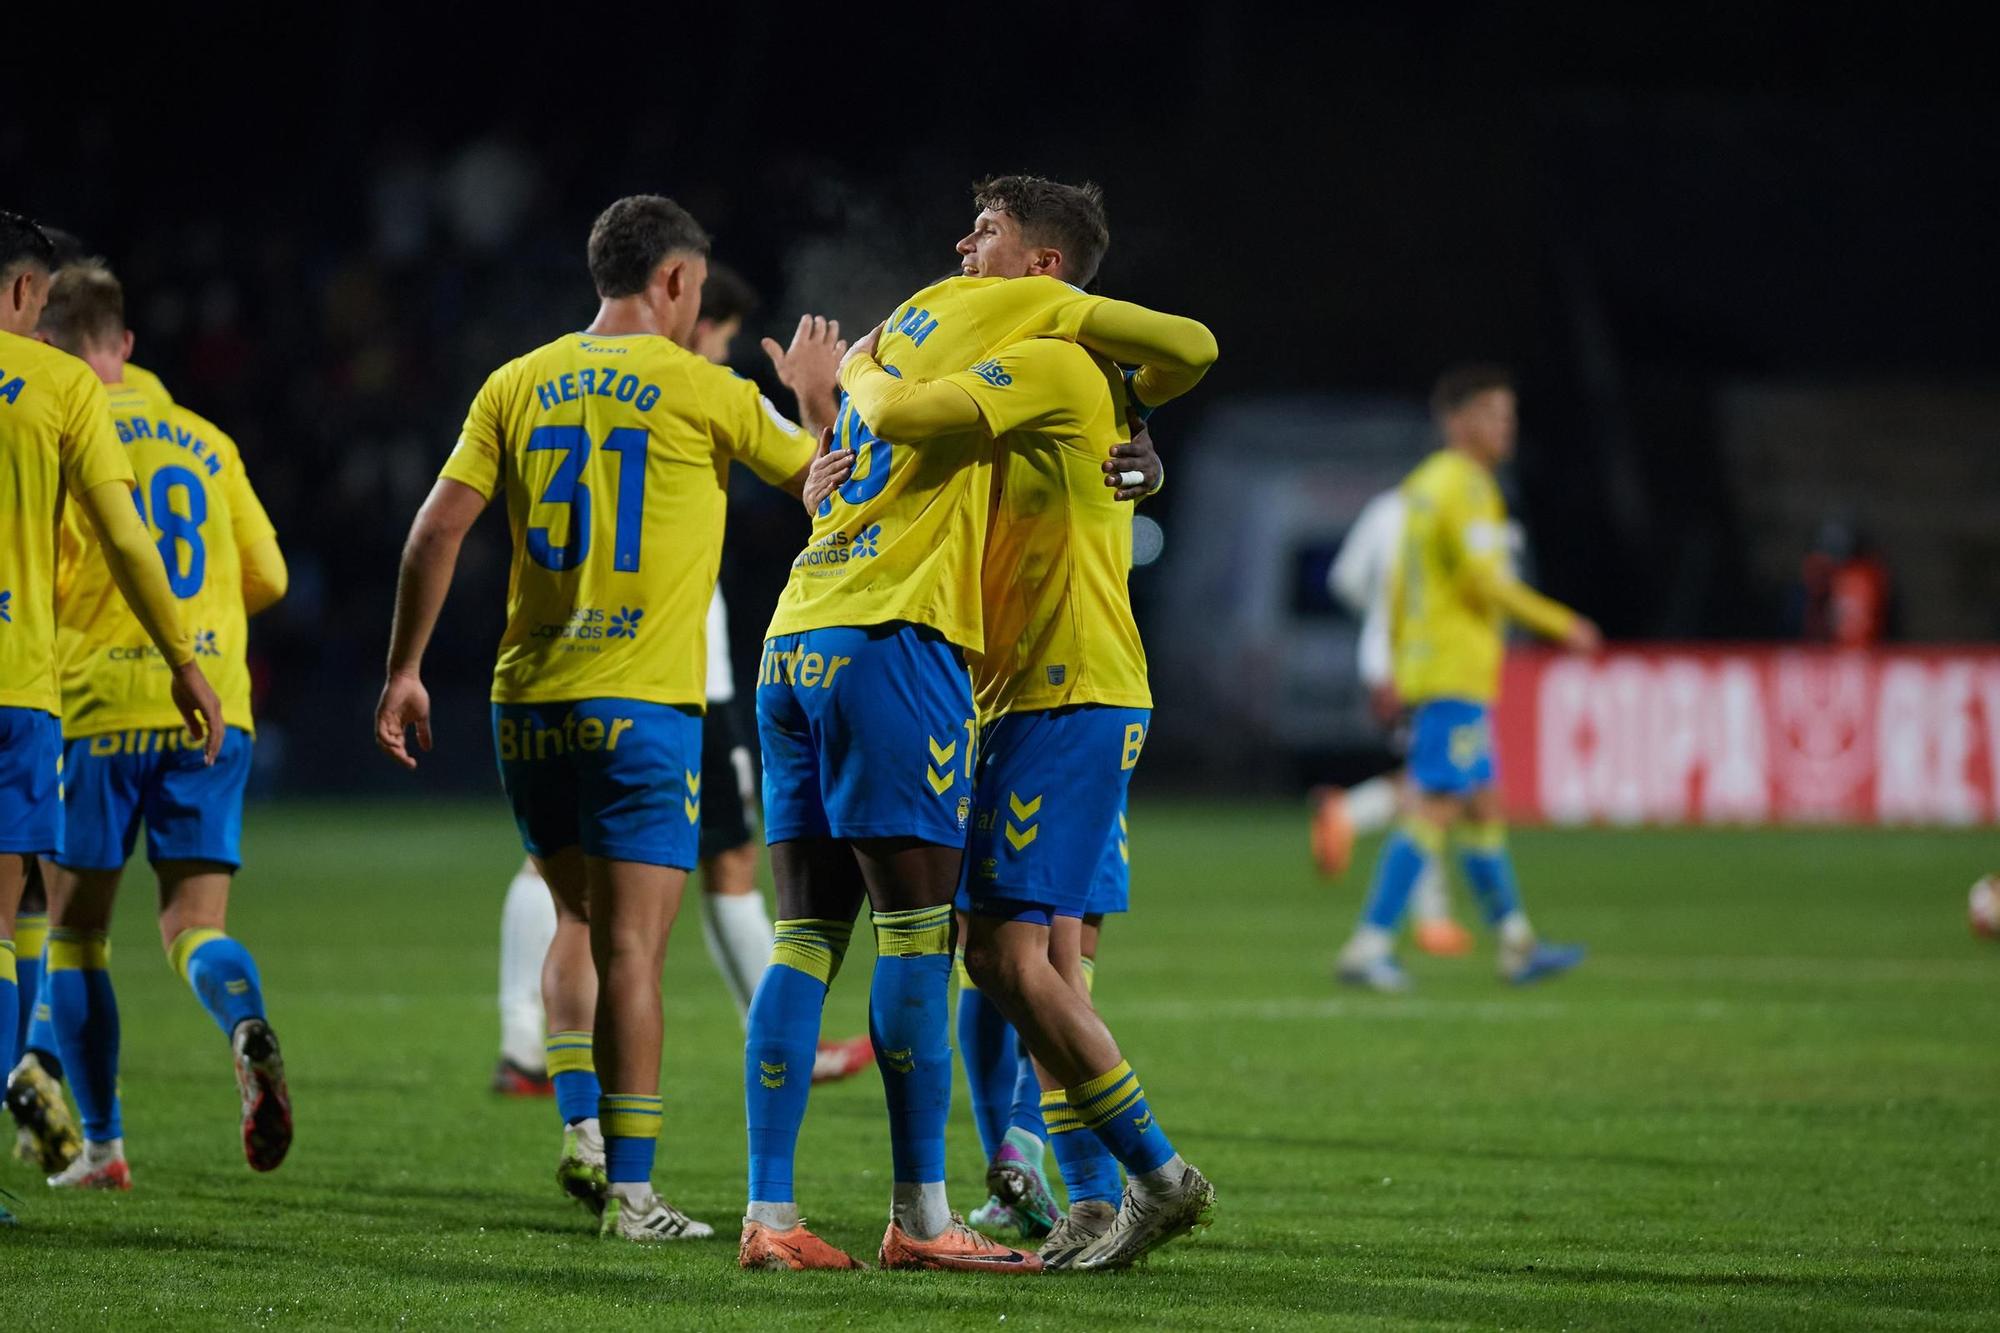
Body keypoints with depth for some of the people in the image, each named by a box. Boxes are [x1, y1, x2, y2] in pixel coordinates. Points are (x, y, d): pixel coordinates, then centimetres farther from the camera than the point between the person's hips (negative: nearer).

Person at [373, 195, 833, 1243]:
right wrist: (822, 399, 26)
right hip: (640, 703, -5)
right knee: (631, 942, -4)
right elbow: (825, 480, 6)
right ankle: (629, 1188, -5)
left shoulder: (518, 386, 7)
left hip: (528, 702, 5)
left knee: (578, 921, 20)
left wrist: (404, 669, 9)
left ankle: (581, 1128, 9)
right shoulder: (705, 393, -4)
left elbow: (437, 529, 3)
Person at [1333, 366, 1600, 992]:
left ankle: (1516, 944, 21)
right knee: (1435, 810, -11)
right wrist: (1563, 625, -11)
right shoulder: (1466, 488, -14)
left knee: (1482, 807, 15)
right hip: (1458, 674, -10)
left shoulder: (1423, 483, 15)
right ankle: (1369, 946, -15)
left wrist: (1397, 664, 22)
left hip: (1426, 667, 10)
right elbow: (1489, 584, -19)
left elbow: (1400, 586, 19)